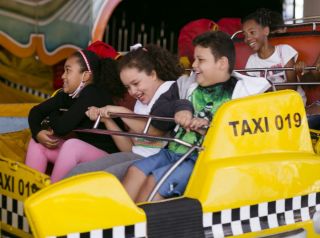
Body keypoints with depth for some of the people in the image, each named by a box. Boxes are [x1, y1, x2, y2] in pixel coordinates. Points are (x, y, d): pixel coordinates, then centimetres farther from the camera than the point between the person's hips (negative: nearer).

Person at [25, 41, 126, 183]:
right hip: (79, 155, 9)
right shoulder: (68, 94, 3)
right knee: (37, 141, 3)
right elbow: (36, 111, 5)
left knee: (72, 145, -33)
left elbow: (62, 127, -27)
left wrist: (50, 119, -3)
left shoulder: (94, 94, -21)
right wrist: (38, 133, -16)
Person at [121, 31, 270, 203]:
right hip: (173, 151, 6)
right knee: (135, 170, -17)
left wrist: (210, 128, -21)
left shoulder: (241, 91, 1)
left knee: (155, 180, -24)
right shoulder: (189, 84, 18)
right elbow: (158, 108, 14)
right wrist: (180, 106, -4)